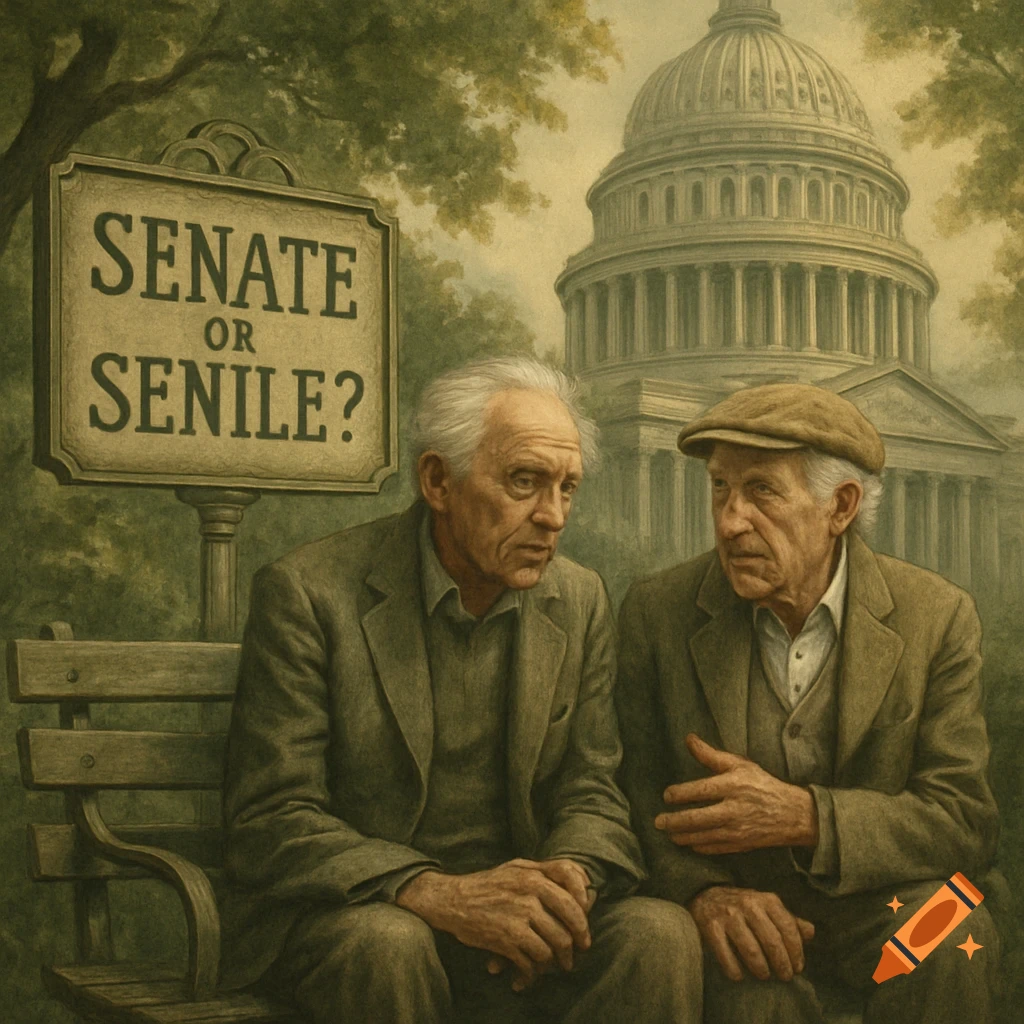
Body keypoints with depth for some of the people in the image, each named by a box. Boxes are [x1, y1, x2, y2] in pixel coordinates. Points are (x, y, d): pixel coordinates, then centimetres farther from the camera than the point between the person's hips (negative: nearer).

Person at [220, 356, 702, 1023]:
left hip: (512, 930, 3)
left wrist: (570, 875, -20)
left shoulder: (580, 601, 5)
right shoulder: (308, 594, -10)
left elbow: (590, 791, 5)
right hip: (354, 915, -2)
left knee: (661, 933, -24)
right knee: (390, 943, -35)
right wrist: (436, 892, -29)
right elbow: (270, 822, -13)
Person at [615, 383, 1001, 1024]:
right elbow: (634, 793, -1)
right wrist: (700, 889, -23)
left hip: (877, 899, 2)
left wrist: (803, 815, -23)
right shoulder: (659, 612, -3)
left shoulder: (937, 618, -5)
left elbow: (966, 824, -8)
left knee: (950, 934, -30)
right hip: (737, 905, -1)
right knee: (753, 971, -34)